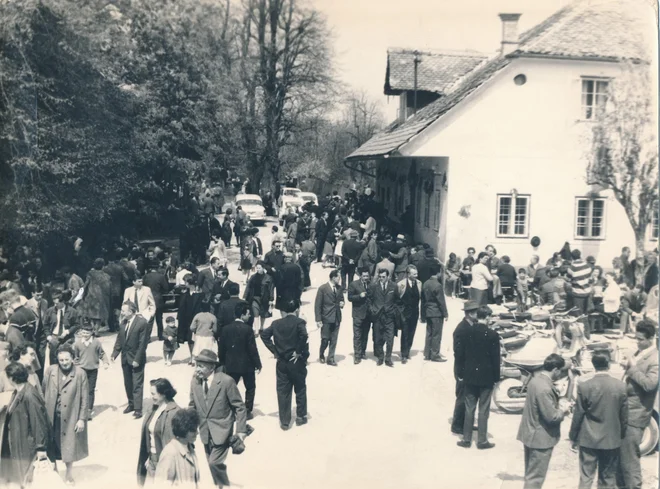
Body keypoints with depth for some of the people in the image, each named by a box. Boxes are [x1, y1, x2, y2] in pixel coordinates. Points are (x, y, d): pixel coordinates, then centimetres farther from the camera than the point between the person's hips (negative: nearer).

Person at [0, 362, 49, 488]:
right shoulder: (18, 392, 2)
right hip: (16, 441, 9)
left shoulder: (29, 395, -26)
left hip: (27, 443, -9)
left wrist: (41, 447, -20)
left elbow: (39, 422, -23)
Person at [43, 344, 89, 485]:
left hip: (70, 417, -2)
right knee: (52, 445, 15)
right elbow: (44, 393, 2)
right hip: (51, 416, 2)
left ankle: (69, 474, 29)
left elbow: (85, 398, -9)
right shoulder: (50, 371, -2)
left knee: (69, 446, 10)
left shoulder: (80, 373, -11)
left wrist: (82, 418, -10)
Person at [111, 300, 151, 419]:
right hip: (125, 358, 6)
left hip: (136, 359, -6)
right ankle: (131, 404, 29)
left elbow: (143, 343, -17)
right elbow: (119, 340, 8)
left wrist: (137, 359, -18)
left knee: (137, 384, -2)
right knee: (127, 383, 15)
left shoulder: (142, 322, -17)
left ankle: (138, 409, 3)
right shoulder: (123, 322, 2)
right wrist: (114, 354, -2)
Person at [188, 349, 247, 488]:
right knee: (212, 464, 14)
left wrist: (241, 430, -12)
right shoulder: (195, 381, -3)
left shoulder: (226, 381, -18)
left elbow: (239, 407, -11)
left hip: (221, 431, -5)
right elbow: (193, 405, 9)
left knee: (215, 463, -13)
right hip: (205, 431, 5)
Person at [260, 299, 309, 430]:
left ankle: (284, 421, 10)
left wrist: (274, 350, 0)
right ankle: (301, 417, 23)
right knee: (300, 389, 15)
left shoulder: (276, 323, 3)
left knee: (283, 391, 7)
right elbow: (303, 336, -27)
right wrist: (299, 351, -15)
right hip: (297, 362, -3)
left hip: (281, 362, 3)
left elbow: (264, 335, -1)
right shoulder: (299, 322, -10)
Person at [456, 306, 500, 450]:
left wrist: (461, 373, 10)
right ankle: (482, 441, 12)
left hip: (470, 376, 3)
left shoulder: (467, 332, -3)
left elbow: (460, 355, 1)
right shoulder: (492, 335, -13)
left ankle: (466, 439, 16)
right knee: (483, 410, 6)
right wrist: (496, 377, 0)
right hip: (486, 377, -3)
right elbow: (495, 358, -10)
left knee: (469, 408, 11)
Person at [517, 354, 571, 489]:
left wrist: (558, 408, 6)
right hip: (540, 438, -10)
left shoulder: (536, 379, 4)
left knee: (531, 474, 21)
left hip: (531, 434, 10)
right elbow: (551, 417, -24)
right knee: (535, 477, 1)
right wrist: (563, 410, -7)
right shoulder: (545, 388, -27)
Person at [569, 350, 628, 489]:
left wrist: (573, 436, 6)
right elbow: (624, 416, 1)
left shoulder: (584, 386, -12)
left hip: (588, 439, -1)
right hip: (611, 439, 1)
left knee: (586, 478, 5)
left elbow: (578, 415, -6)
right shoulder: (620, 386, -7)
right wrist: (621, 435, 16)